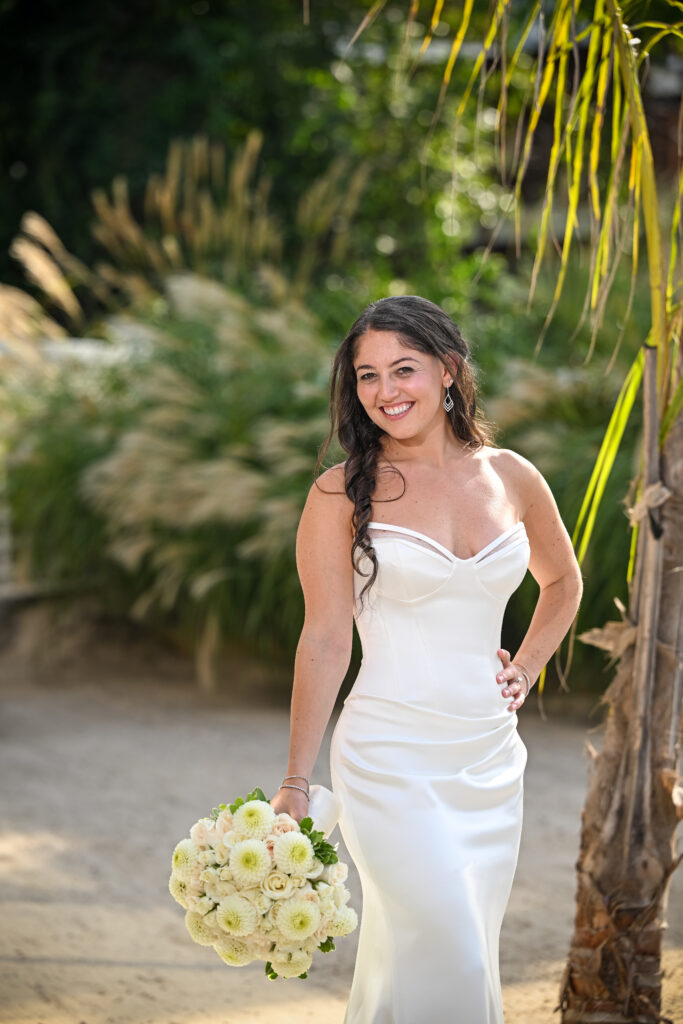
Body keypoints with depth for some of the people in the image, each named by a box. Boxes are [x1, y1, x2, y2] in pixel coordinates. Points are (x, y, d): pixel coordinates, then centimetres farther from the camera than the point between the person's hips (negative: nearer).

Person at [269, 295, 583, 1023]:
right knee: (451, 963, -14)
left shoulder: (511, 479, 7)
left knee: (417, 960, 9)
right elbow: (325, 640, -5)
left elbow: (563, 582, 25)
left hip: (490, 760, 4)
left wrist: (525, 670, 12)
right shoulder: (342, 493, -4)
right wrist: (294, 784, -7)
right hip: (391, 761, -4)